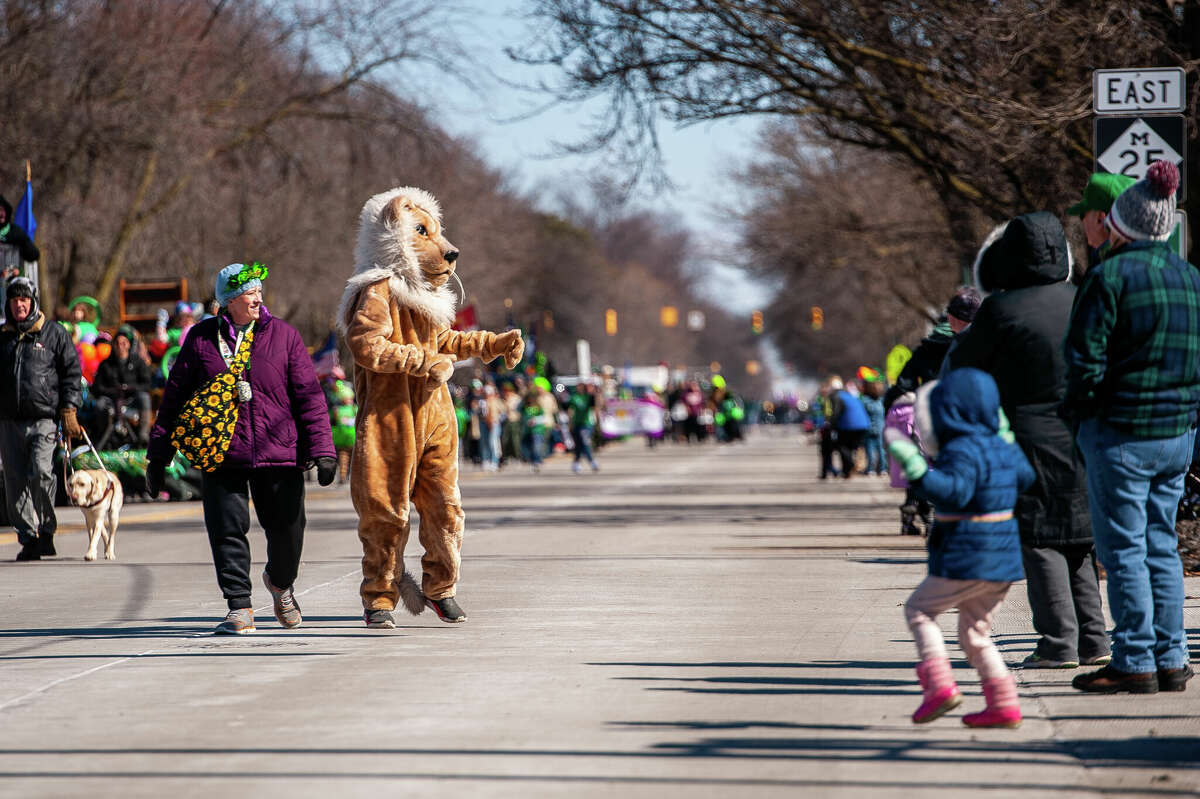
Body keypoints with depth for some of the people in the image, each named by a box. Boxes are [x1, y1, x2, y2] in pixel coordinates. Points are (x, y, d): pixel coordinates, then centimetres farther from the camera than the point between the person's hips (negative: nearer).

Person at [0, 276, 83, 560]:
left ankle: (47, 529, -2)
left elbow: (71, 373, 5)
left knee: (40, 472, -19)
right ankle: (28, 538, 8)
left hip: (43, 418, -4)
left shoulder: (54, 333, 5)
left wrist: (68, 411, -3)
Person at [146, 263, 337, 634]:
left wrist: (322, 450, -5)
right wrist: (158, 456, 9)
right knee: (228, 531, -6)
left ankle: (281, 583, 35)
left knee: (287, 530, 4)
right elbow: (174, 397, 10)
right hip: (220, 456, 0)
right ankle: (239, 609, 2)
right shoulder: (201, 339, 5)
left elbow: (309, 395, 4)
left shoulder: (283, 335, 5)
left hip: (278, 453, 0)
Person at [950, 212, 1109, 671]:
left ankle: (1059, 644, -5)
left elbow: (963, 363, 1)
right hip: (1081, 438, 5)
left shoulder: (1002, 310, -13)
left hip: (1030, 437, -5)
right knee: (1076, 538, 14)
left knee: (1038, 540, -1)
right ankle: (1093, 641, 12)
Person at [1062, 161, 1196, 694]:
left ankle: (1135, 663, -1)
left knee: (1123, 549, -1)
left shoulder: (1109, 277, -12)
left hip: (1120, 433, -7)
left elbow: (1085, 363, -16)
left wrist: (1074, 411, 0)